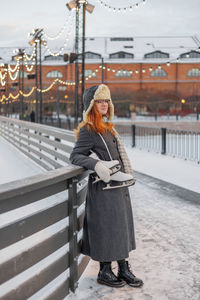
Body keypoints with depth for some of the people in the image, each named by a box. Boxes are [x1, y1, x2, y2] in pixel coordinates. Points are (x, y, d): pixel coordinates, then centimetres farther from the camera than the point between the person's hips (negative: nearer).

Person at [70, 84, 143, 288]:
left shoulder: (107, 126, 15)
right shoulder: (87, 130, -11)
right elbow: (75, 156, -16)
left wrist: (127, 174, 20)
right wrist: (96, 164, -30)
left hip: (119, 184, 9)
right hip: (103, 186, -9)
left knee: (122, 226, 13)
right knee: (106, 227, 0)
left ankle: (124, 269, 25)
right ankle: (104, 272, 16)